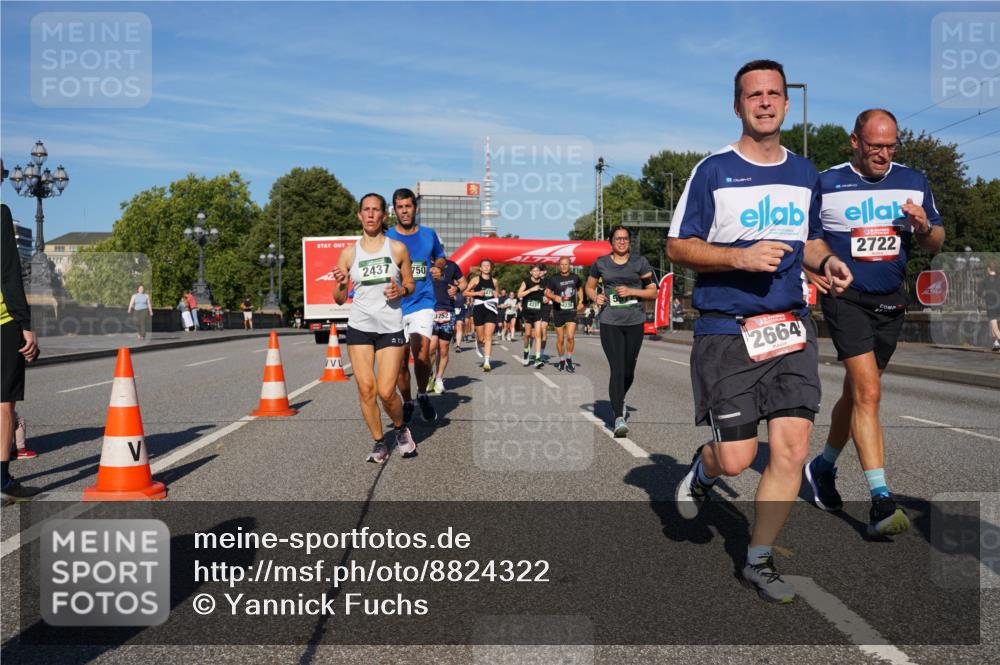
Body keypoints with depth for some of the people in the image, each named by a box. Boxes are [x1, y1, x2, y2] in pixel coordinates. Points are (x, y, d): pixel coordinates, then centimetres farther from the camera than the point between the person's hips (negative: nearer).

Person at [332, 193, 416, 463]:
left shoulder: (397, 248, 2)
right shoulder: (349, 253, 5)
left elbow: (411, 284, 13)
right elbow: (339, 299, 8)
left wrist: (401, 290, -10)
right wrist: (340, 284, -14)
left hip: (391, 327, -1)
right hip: (359, 326, 2)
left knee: (386, 392, -8)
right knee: (365, 389, -3)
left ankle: (401, 429, 22)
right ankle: (379, 443, 15)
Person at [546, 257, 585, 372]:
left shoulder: (575, 277, 6)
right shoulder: (554, 278, -2)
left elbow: (579, 289, 22)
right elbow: (547, 292, -4)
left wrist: (580, 301, 7)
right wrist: (554, 297, -24)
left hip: (571, 311, 1)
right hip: (558, 311, -1)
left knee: (570, 337, -14)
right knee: (560, 339, 6)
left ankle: (569, 360, 2)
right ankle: (562, 360, 25)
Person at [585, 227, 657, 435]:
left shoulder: (640, 262, 5)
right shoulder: (601, 263, 7)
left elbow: (653, 292, 4)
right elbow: (589, 287, 21)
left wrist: (631, 291, -11)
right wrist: (595, 297, -1)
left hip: (635, 322, 1)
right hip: (610, 322, -1)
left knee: (629, 370, 9)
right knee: (617, 369, -11)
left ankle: (620, 399, 39)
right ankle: (618, 418, -11)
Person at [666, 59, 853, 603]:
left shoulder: (805, 175, 13)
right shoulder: (713, 171, -2)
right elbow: (678, 246, -3)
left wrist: (826, 261, 3)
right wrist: (739, 257, -18)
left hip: (790, 326, 4)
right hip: (725, 331, -4)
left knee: (792, 450, -4)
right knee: (736, 459, -4)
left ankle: (758, 560, 14)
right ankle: (703, 468, 34)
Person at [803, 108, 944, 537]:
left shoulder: (914, 183, 8)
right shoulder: (824, 184, -3)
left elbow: (935, 244, 13)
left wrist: (924, 227, -9)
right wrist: (807, 269, -9)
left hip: (890, 301, 5)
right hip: (845, 297, -5)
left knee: (856, 392, 14)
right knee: (868, 392, -17)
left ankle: (824, 467, 36)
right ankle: (880, 502, -17)